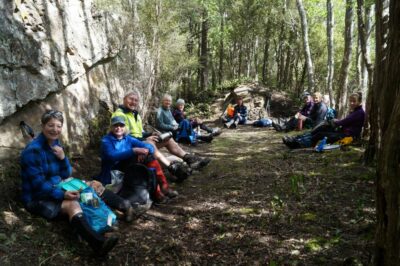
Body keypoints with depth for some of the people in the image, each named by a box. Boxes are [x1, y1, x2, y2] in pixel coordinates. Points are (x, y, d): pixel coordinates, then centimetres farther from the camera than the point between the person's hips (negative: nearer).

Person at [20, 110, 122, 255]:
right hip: (37, 198, -9)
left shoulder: (56, 144, 6)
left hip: (55, 190, 9)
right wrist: (63, 195, -27)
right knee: (72, 204, -33)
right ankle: (98, 242, -52)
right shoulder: (33, 150, -19)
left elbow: (66, 175, 6)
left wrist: (63, 158, -12)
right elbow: (38, 185, -22)